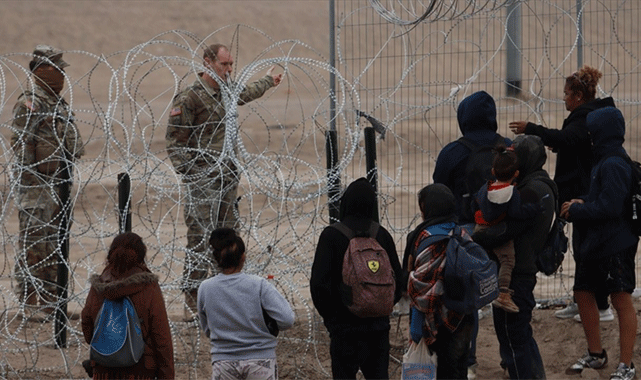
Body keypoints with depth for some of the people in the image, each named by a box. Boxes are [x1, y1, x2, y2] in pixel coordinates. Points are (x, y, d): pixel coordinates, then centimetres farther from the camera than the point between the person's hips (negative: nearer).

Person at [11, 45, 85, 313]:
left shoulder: (59, 104, 17)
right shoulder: (29, 105, -13)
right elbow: (20, 148, -16)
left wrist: (67, 184, 22)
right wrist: (29, 187, -19)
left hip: (60, 187, 9)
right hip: (39, 188, -9)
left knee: (55, 245, 13)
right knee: (34, 246, -7)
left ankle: (50, 300, 20)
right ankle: (30, 302, -4)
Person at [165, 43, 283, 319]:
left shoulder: (225, 93, 14)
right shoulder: (189, 98, -9)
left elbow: (246, 94, 39)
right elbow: (174, 141, -8)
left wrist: (269, 80, 56)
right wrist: (188, 172, -15)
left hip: (227, 179, 8)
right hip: (202, 181, -8)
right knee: (200, 239, -11)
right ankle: (192, 301, -10)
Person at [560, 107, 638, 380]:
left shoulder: (613, 165, -19)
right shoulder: (604, 161, 13)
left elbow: (610, 207, -25)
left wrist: (576, 211, -14)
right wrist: (583, 204, 3)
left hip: (616, 244, -11)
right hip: (595, 242, 11)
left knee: (621, 300, -2)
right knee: (583, 293, 16)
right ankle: (595, 354, 30)